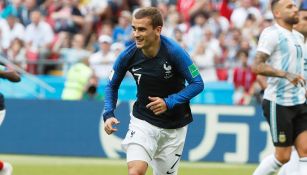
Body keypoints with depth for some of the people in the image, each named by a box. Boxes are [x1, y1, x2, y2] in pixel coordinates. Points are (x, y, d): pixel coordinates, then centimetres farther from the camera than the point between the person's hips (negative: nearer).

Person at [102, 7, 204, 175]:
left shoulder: (174, 52, -21)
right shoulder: (128, 55, -13)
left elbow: (197, 84, -14)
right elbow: (112, 86, 4)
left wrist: (169, 102, -25)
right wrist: (108, 114, -11)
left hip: (174, 126, 0)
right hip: (142, 121, 0)